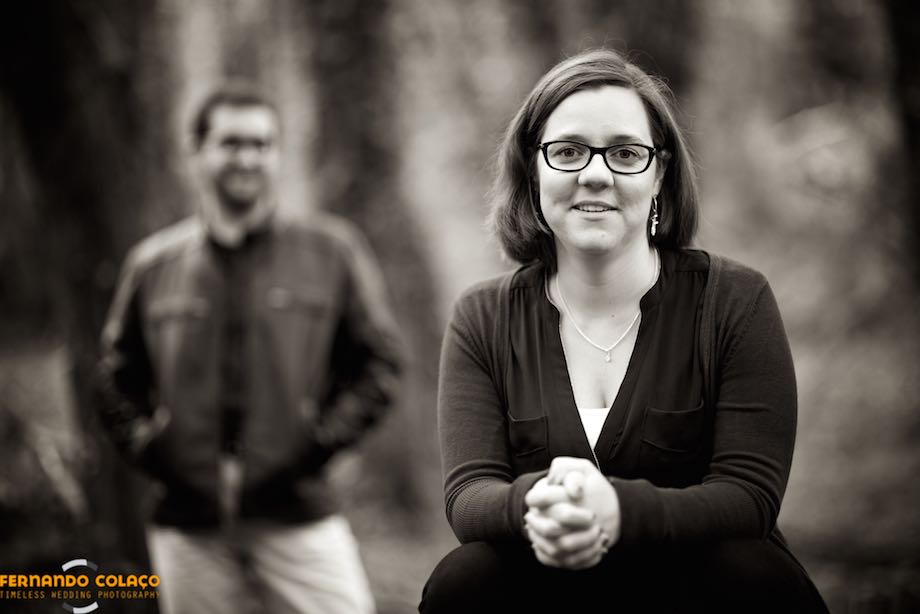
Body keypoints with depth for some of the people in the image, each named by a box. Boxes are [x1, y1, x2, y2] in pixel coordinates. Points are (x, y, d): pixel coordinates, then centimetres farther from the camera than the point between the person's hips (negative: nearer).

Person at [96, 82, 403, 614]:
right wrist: (151, 448, 3)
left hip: (297, 516, -2)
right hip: (189, 525, 2)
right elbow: (119, 377, 18)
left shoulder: (331, 250, 5)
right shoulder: (153, 264, 11)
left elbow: (380, 361, 6)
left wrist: (322, 442, -5)